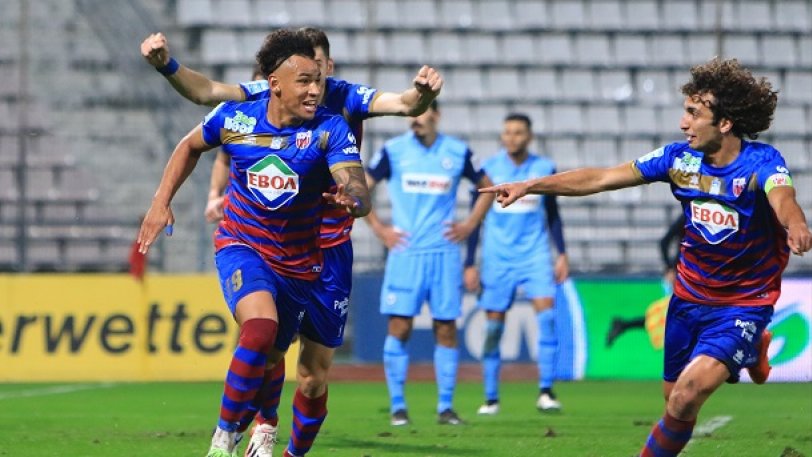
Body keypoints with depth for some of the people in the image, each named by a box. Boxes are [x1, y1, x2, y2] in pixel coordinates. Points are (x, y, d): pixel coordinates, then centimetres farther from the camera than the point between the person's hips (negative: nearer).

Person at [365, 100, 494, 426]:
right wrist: (379, 229, 0)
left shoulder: (457, 152, 5)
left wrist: (470, 225, 7)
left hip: (444, 253, 1)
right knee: (399, 328, -6)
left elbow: (487, 188, 18)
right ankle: (397, 405, 2)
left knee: (446, 330, 1)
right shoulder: (394, 151, 1)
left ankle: (445, 407, 8)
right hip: (405, 252, -1)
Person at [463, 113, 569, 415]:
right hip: (497, 257, 0)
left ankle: (546, 390, -14)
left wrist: (562, 254, 7)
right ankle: (491, 398, 9)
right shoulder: (488, 170, 0)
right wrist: (469, 264, 1)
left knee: (546, 313, -17)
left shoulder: (545, 169, 4)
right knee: (493, 325, 0)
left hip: (535, 254, 0)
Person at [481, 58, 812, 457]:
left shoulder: (761, 162, -21)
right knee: (673, 393, 19)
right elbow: (602, 178, -2)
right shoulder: (680, 158, -7)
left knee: (685, 399, -21)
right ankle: (752, 353, 46)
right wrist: (529, 186, -6)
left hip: (742, 305, -6)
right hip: (689, 295, 6)